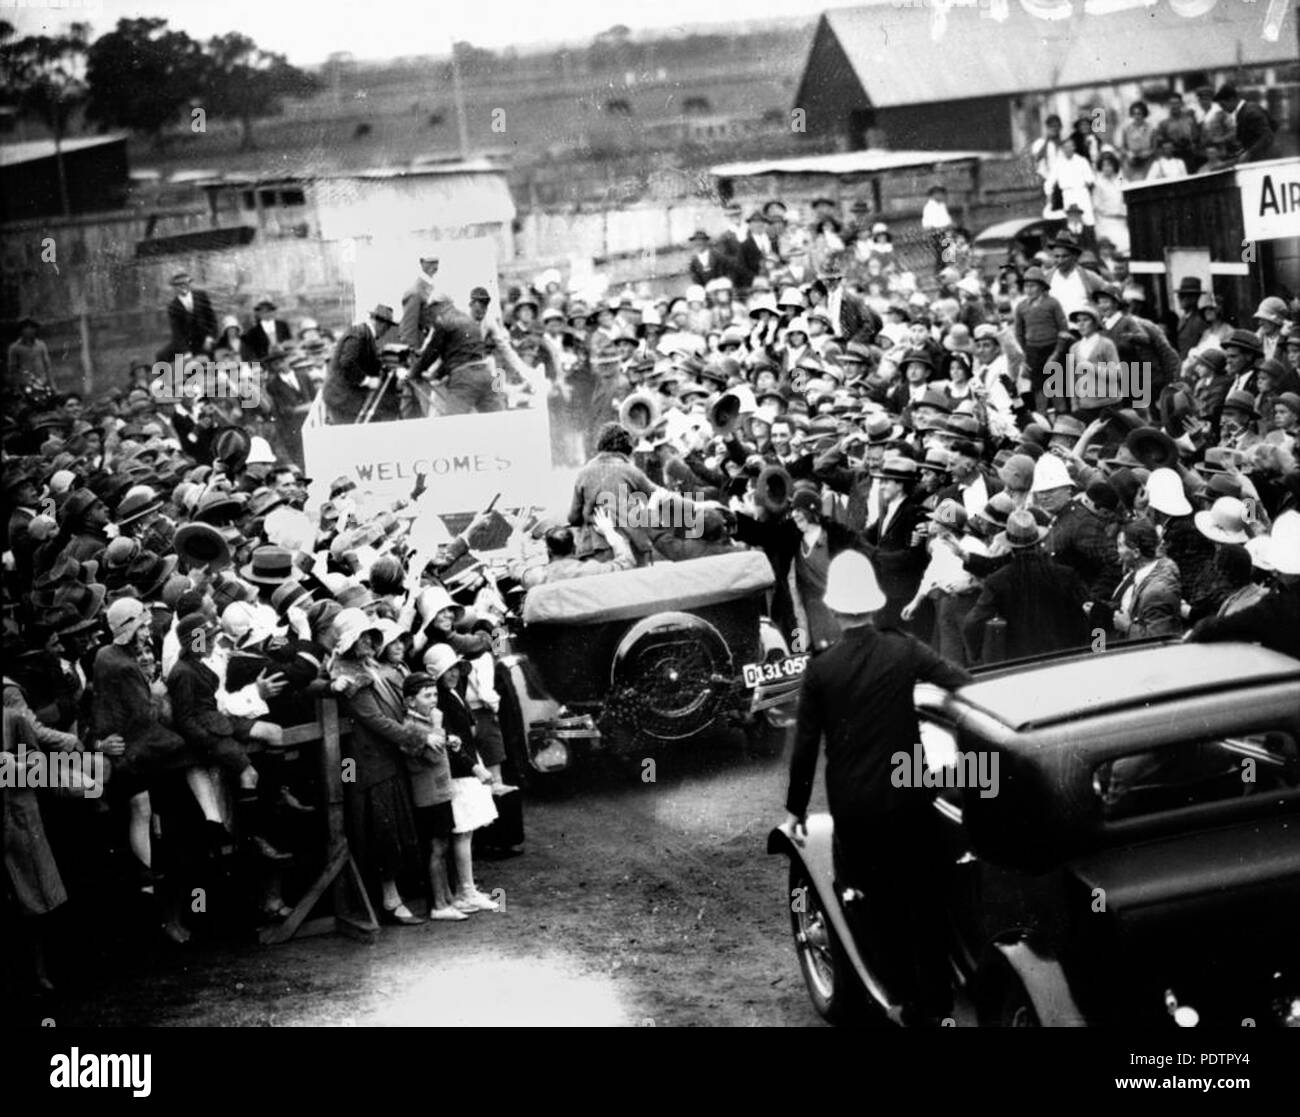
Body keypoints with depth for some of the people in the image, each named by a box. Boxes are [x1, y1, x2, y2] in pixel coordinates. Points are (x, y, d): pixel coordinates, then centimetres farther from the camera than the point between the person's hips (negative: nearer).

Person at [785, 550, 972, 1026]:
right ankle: (936, 1000, 16)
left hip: (854, 807, -1)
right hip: (910, 796, 1)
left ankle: (904, 994, 20)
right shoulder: (903, 649, -6)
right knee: (925, 899, 12)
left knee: (880, 902, 14)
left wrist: (796, 807, 7)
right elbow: (963, 683, -8)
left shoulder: (820, 670, -8)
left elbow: (805, 746, -3)